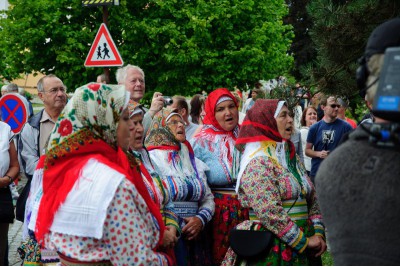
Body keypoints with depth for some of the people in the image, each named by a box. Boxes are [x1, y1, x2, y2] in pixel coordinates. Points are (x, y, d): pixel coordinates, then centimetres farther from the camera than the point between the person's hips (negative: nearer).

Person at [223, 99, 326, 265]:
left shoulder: (291, 159, 13)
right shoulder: (257, 163, -13)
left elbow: (313, 199, 14)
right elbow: (270, 213, -22)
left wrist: (318, 233, -1)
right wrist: (304, 241, -16)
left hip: (300, 249, 8)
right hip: (272, 252, -8)